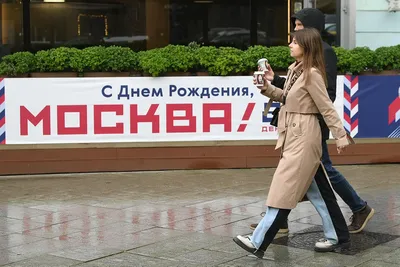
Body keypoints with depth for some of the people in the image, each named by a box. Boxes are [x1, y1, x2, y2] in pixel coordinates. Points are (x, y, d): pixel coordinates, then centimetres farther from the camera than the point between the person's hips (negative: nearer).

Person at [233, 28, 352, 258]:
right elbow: (287, 98, 20)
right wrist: (267, 88, 5)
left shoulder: (312, 74, -15)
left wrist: (341, 136, -12)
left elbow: (327, 108, -14)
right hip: (295, 136, 10)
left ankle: (258, 243, -1)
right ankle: (337, 237, 22)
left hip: (303, 138, -10)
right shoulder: (294, 69, 11)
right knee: (315, 189, 13)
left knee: (284, 190, -5)